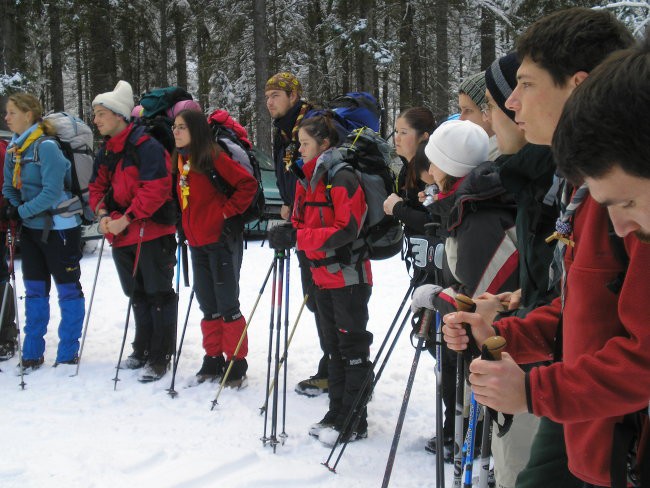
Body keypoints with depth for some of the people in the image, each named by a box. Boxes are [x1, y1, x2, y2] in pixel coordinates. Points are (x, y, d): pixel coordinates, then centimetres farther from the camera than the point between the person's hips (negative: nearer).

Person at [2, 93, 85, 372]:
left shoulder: (46, 147, -19)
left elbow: (52, 192, -24)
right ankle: (32, 353, 20)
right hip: (31, 228, 8)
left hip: (58, 226, -8)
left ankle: (68, 354, 12)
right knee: (34, 290, 12)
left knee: (68, 289, 4)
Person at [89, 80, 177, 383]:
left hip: (153, 233, -8)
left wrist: (125, 219, -22)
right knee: (137, 295, 18)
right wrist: (103, 214, -5)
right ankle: (142, 350, 31)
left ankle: (160, 357, 7)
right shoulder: (104, 153, 12)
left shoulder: (146, 146, -15)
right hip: (121, 236, 8)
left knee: (158, 294, 0)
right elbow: (97, 187, 16)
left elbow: (155, 189, -22)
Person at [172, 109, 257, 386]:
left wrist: (228, 210, -16)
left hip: (222, 238, -7)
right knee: (207, 303, 14)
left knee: (227, 303, -1)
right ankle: (213, 358, 24)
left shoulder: (213, 157, -13)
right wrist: (187, 227, 12)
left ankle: (236, 363, 9)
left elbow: (248, 184, -17)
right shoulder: (180, 160, 10)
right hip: (197, 242, 8)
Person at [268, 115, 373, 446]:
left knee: (352, 347, 0)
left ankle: (354, 421, 8)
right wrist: (287, 233, -8)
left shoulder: (343, 179, -16)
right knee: (334, 346, 15)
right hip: (322, 276, 9)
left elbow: (346, 230, -23)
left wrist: (297, 237, -25)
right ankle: (336, 412, 25)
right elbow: (304, 225, 15)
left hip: (348, 276, -9)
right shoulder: (307, 180, 11)